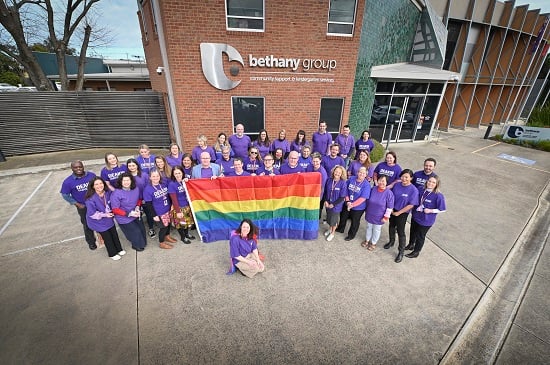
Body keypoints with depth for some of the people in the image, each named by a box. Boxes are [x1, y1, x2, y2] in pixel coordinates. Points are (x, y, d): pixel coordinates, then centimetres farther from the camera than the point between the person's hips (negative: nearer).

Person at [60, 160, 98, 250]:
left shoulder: (91, 175, -11)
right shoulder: (68, 181, -15)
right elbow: (65, 195, -5)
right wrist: (77, 204, -11)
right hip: (83, 207, -1)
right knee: (87, 224, 16)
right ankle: (91, 242, 37)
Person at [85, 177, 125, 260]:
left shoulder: (108, 192, -14)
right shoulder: (91, 198, -28)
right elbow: (92, 213, -24)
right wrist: (105, 215, -21)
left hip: (109, 218, 5)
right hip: (98, 222, -4)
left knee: (114, 234, 17)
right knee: (107, 237, 11)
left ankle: (119, 249, 39)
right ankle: (112, 254, 32)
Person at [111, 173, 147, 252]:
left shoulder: (136, 189, -11)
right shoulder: (116, 194, -26)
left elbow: (139, 199, 8)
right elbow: (115, 209, -20)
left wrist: (138, 207, -11)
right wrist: (129, 214, -25)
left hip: (136, 215, 5)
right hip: (124, 218, -5)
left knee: (142, 229, 18)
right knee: (136, 231, 5)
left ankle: (142, 242, 49)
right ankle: (137, 245, 37)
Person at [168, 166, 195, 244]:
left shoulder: (185, 181, -2)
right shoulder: (171, 184, -17)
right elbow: (174, 200, -17)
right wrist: (178, 211, -16)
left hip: (187, 206, 5)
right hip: (179, 207, -5)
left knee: (188, 221, 19)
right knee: (180, 223, 9)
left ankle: (187, 234, 42)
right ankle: (183, 237, 32)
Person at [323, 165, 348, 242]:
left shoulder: (343, 183, -20)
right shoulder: (329, 180, -9)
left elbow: (342, 197, -16)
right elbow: (325, 191, 3)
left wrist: (333, 204, -16)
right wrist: (326, 201, -8)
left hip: (336, 205, -3)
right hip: (328, 204, 4)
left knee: (333, 220, 14)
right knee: (328, 218, 21)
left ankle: (332, 233, 39)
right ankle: (330, 229, 50)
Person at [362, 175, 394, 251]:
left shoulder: (389, 193, -20)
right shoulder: (373, 189, -9)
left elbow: (390, 207, -14)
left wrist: (386, 217, -13)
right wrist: (366, 210, 10)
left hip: (379, 217, -3)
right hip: (369, 214, 3)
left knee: (376, 230, 16)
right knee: (369, 228, 21)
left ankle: (373, 243, 37)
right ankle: (367, 240, 43)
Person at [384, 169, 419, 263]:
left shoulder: (413, 190, -20)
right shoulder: (396, 185, -7)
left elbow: (411, 205, -18)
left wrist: (399, 212, -15)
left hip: (402, 213, -5)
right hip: (392, 210, 5)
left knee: (400, 231, 3)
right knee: (392, 226, 22)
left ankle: (401, 252, 20)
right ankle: (391, 241, 47)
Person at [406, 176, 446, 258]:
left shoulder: (438, 196, -22)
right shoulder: (421, 191, -7)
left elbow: (442, 209, -14)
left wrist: (430, 210, -23)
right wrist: (414, 209, -2)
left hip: (426, 221, -5)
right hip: (415, 217, 5)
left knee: (420, 236, 14)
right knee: (412, 232, 24)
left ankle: (416, 252, 36)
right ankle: (411, 245, 50)